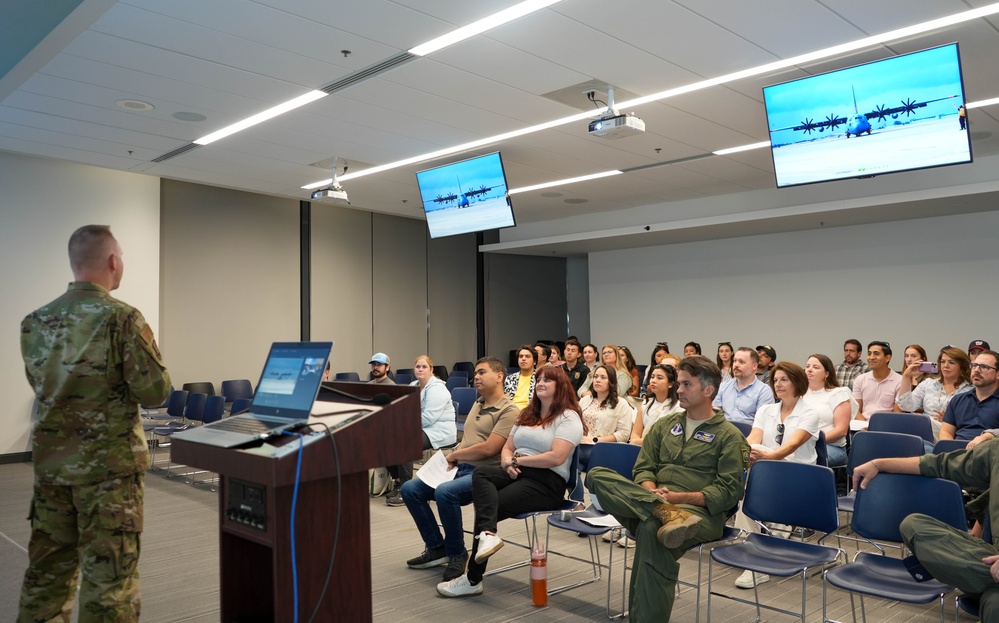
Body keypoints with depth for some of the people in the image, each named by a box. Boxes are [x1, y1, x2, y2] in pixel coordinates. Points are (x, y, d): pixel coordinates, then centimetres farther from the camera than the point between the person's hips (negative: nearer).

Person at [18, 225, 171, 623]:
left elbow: (40, 384, 14)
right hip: (109, 466, -6)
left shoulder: (35, 323, 3)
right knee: (108, 574, 4)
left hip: (51, 463, 6)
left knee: (47, 568, 18)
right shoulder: (122, 318, -16)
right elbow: (155, 392, -15)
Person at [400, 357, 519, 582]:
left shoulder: (509, 411, -10)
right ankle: (436, 548, 8)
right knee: (410, 489, -2)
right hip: (460, 469, 9)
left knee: (445, 492, -35)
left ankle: (456, 554, -13)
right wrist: (452, 460, 2)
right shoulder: (477, 404, 18)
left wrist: (454, 455, -6)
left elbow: (488, 448, -19)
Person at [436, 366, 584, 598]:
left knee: (492, 506, -22)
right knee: (481, 472, -24)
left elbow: (556, 457, -16)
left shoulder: (568, 418, -3)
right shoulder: (527, 414, 22)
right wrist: (508, 462, -5)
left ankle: (473, 579, -13)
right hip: (516, 473, 7)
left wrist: (518, 460, -11)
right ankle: (487, 534, -42)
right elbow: (507, 448, 19)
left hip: (547, 482, -7)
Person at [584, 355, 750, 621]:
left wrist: (679, 496, -16)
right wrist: (651, 493, -10)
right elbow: (643, 469, 14)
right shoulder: (663, 425, 20)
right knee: (598, 475, -21)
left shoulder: (729, 435, 5)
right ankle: (664, 512, -39)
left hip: (700, 512, -5)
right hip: (648, 503, 5)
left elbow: (728, 492, -3)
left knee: (651, 527, -39)